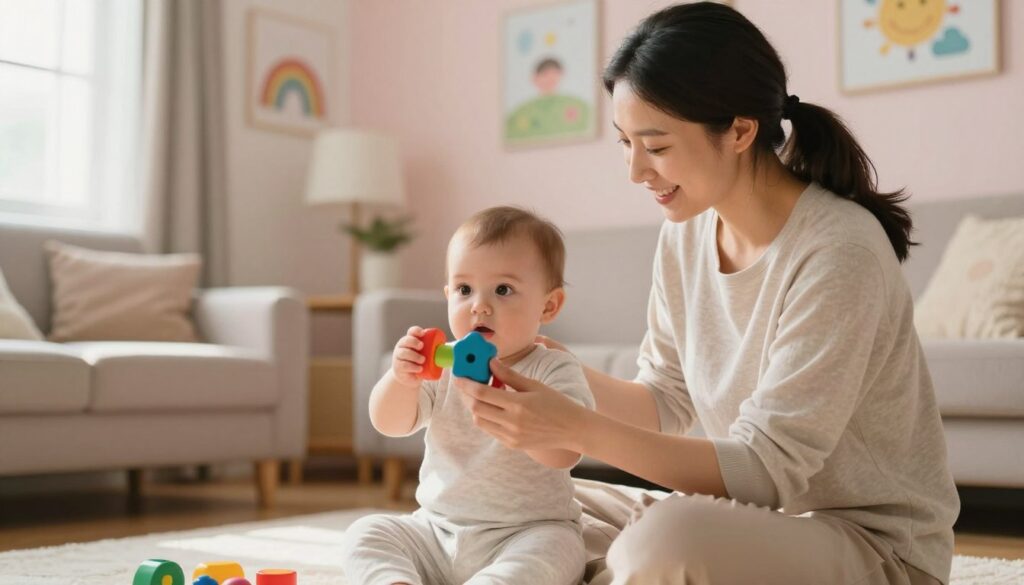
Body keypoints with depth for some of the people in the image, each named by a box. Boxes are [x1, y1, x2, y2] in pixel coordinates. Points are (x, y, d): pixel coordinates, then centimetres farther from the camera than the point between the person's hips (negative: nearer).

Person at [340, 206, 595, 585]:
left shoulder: (554, 371, -10)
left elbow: (565, 452, -26)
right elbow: (389, 424, -4)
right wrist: (402, 380, -26)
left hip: (527, 531, -5)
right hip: (437, 528, 5)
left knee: (548, 551, -34)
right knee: (365, 535, -10)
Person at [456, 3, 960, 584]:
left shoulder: (838, 251, -23)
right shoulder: (685, 233, -1)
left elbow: (766, 468, -24)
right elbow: (666, 403, 6)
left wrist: (577, 428, -30)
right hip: (751, 519, 7)